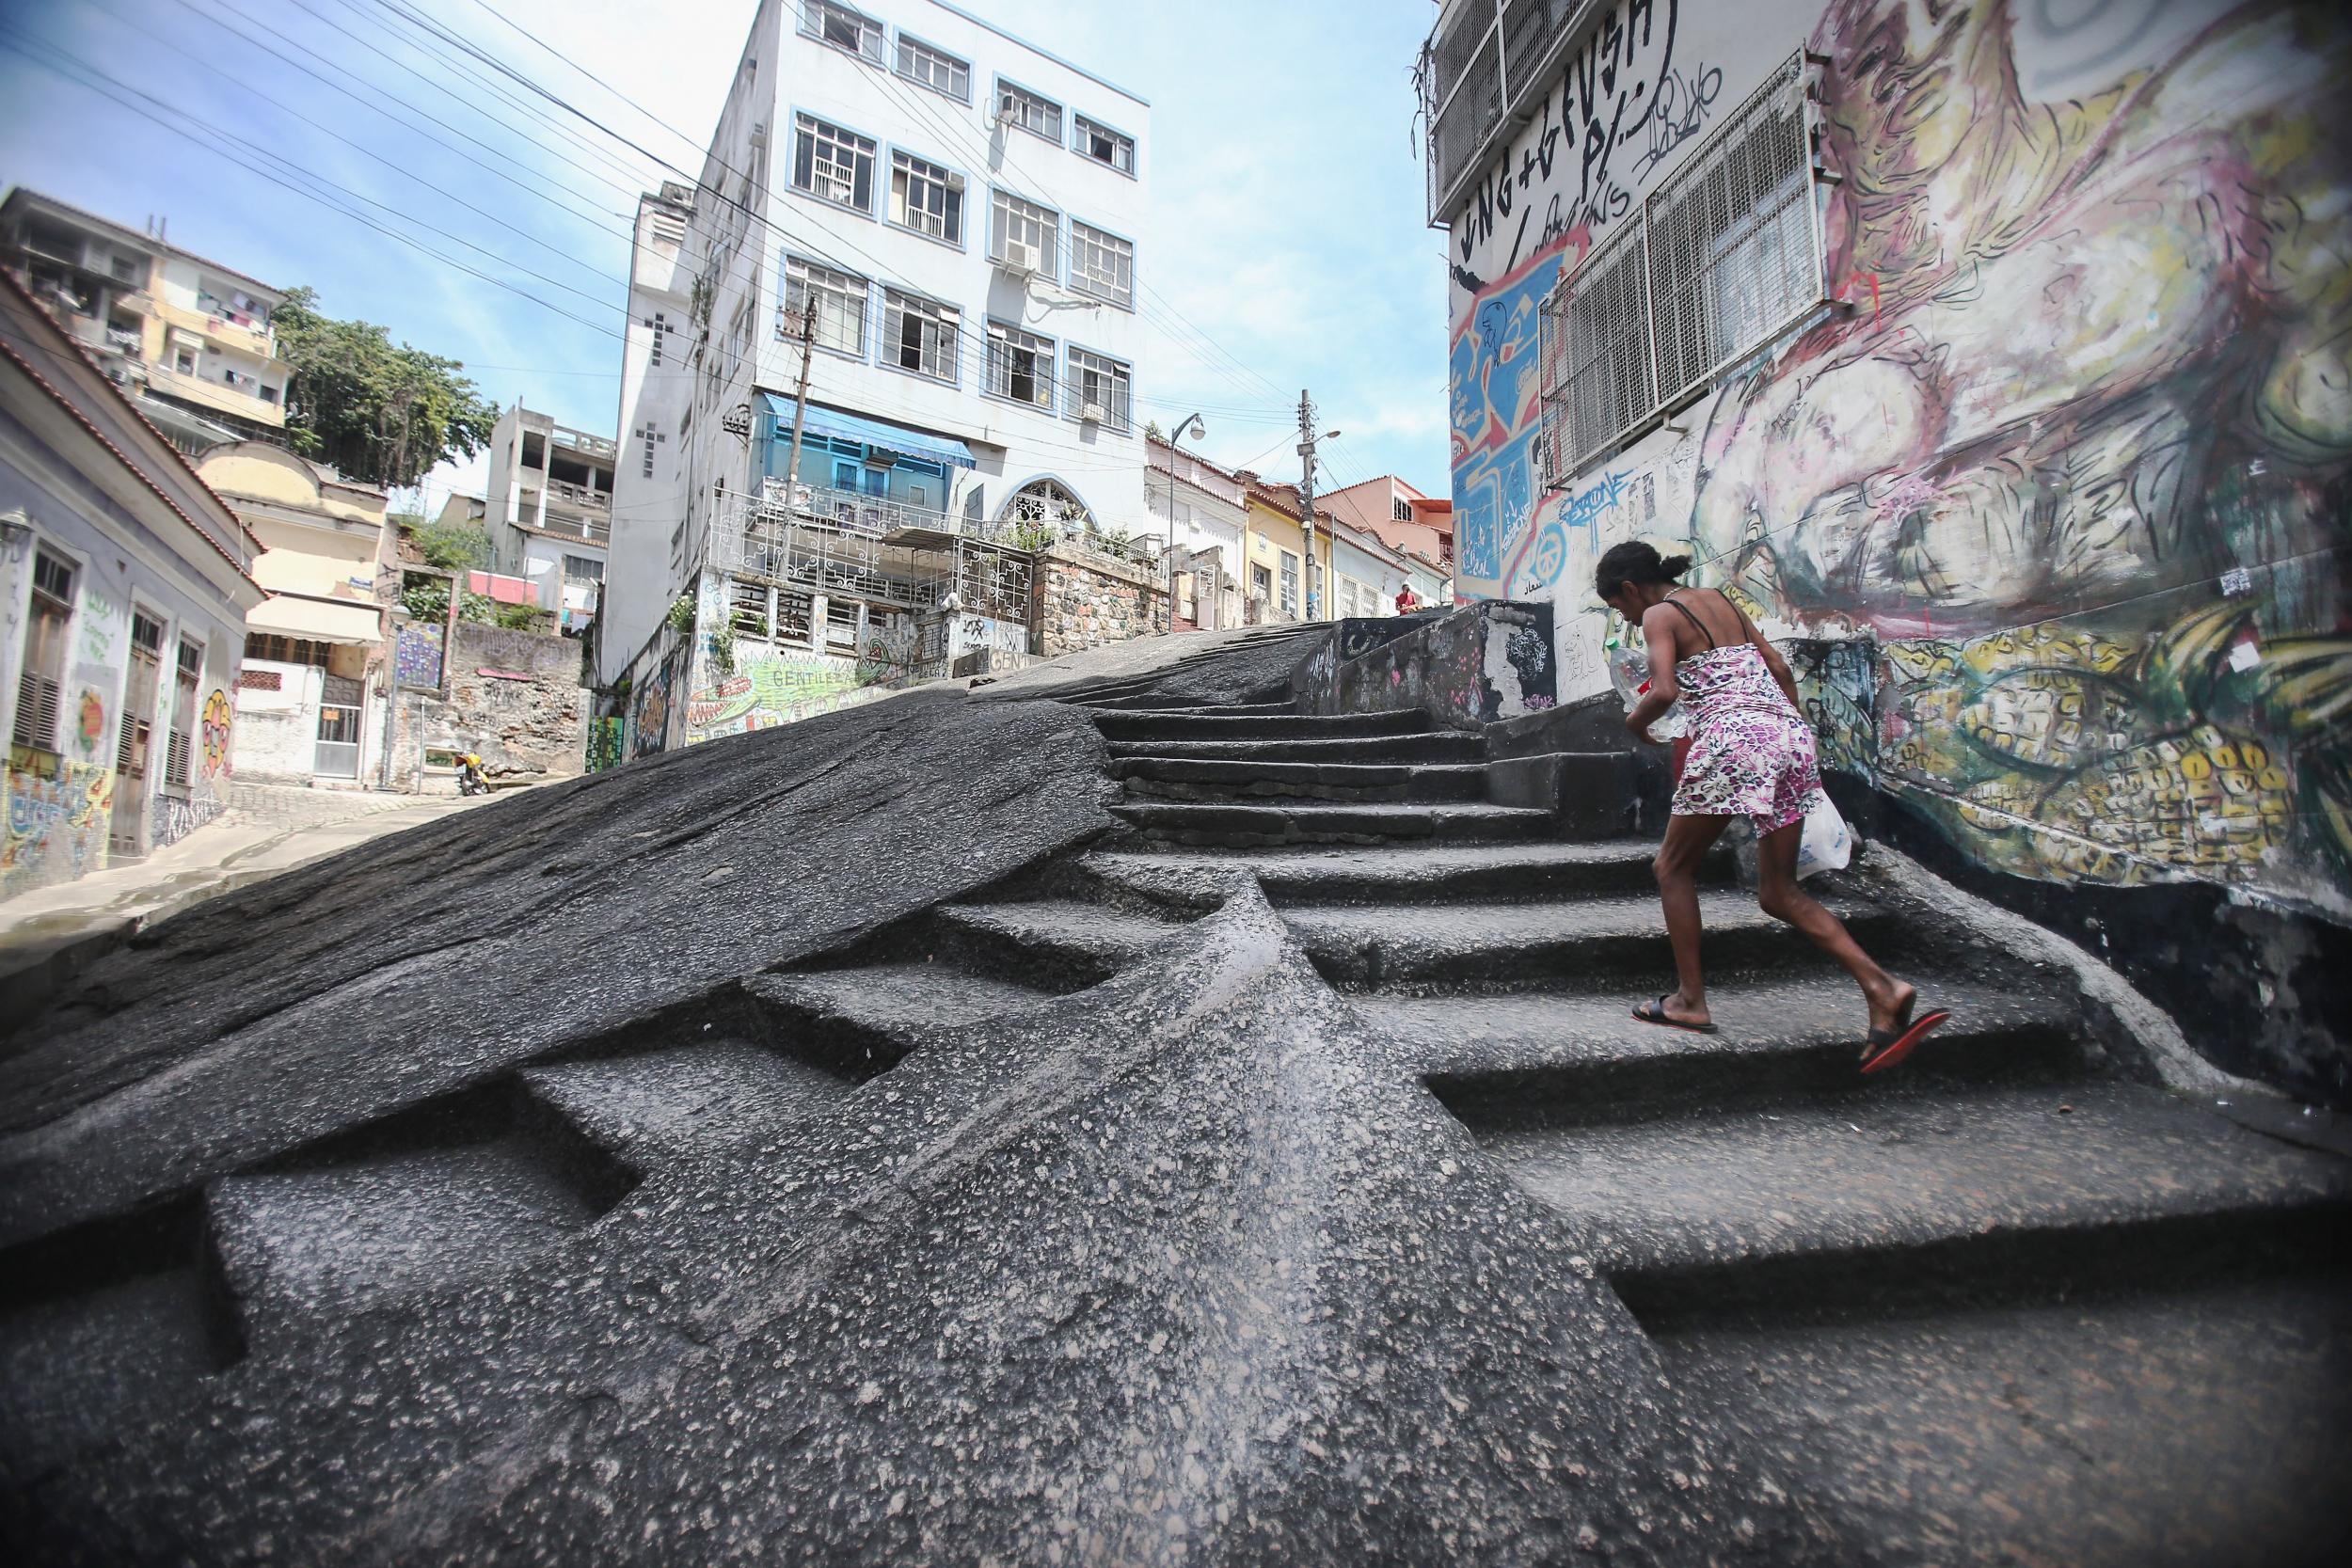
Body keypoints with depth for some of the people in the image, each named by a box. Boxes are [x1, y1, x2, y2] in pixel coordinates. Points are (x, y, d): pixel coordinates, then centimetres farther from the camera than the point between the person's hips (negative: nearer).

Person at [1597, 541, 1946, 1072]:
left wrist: (1635, 720, 4)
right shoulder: (1720, 600, 23)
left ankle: (1690, 1001, 11)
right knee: (1780, 892, 12)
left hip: (1733, 737, -8)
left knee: (1674, 867, 9)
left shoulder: (1659, 614, 0)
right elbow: (1780, 669, 20)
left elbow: (1664, 690, -15)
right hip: (1791, 735, 8)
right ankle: (1882, 989, -2)